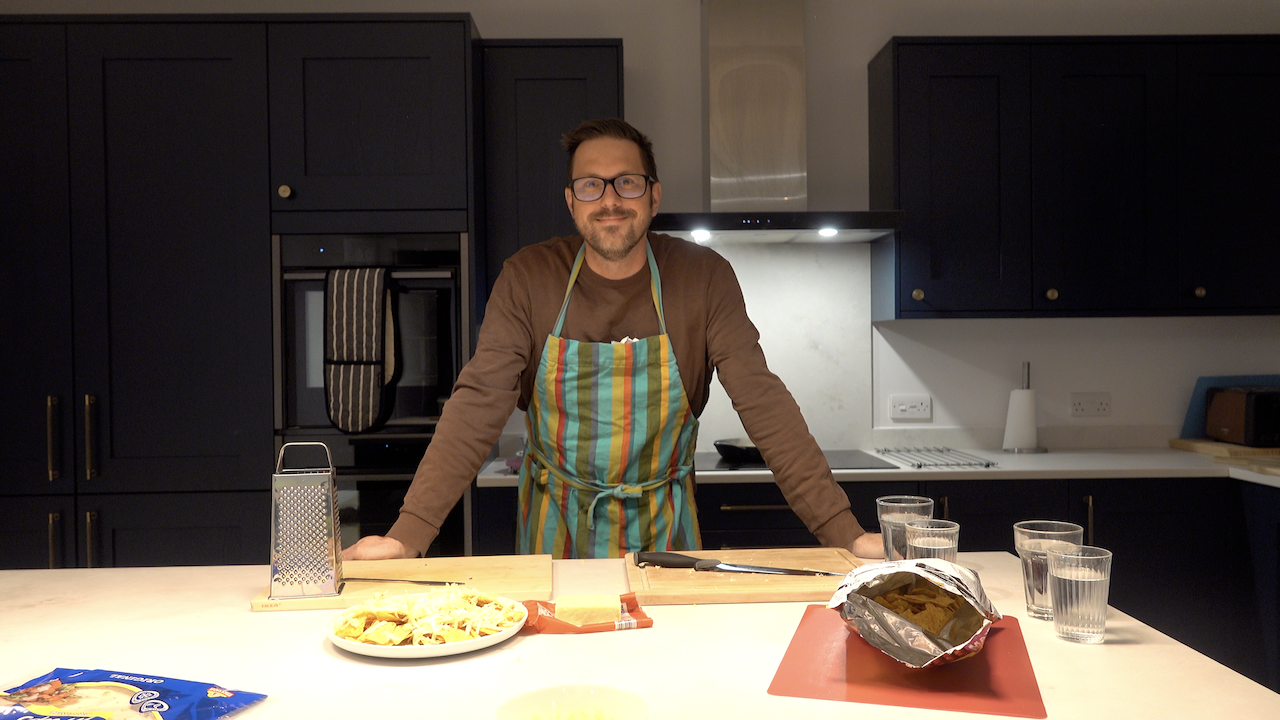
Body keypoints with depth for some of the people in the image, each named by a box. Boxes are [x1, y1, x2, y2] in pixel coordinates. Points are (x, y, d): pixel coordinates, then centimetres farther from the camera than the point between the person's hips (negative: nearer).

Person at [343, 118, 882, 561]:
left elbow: (762, 401, -14)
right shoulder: (528, 277, -9)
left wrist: (842, 530, -22)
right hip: (556, 525, 0)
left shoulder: (704, 277, -10)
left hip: (661, 525, 0)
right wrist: (408, 535, -25)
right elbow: (480, 402, -15)